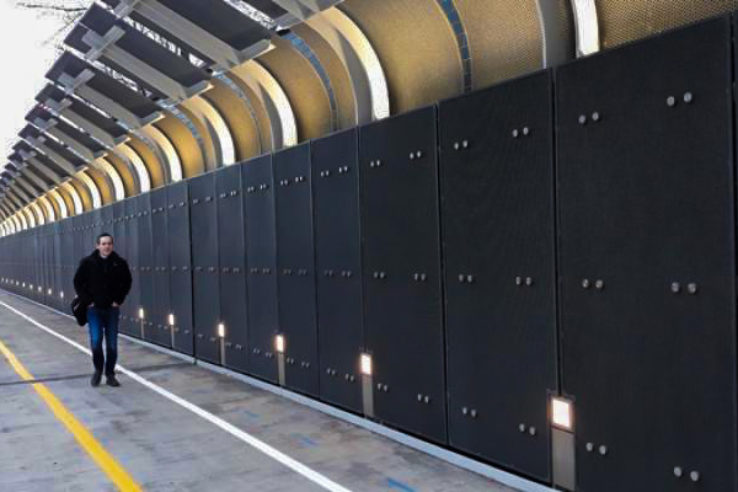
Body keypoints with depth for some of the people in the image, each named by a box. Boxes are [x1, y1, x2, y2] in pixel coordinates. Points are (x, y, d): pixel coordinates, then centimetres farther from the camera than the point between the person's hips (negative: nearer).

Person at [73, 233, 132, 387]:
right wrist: (87, 301, -5)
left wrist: (118, 300, 0)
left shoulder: (120, 263, -3)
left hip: (112, 309, 1)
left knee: (112, 344, 3)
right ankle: (98, 369, 18)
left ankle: (110, 374, 16)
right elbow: (78, 282, 2)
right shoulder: (88, 262, -5)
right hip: (94, 309, -1)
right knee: (96, 342, -7)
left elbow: (127, 283, 8)